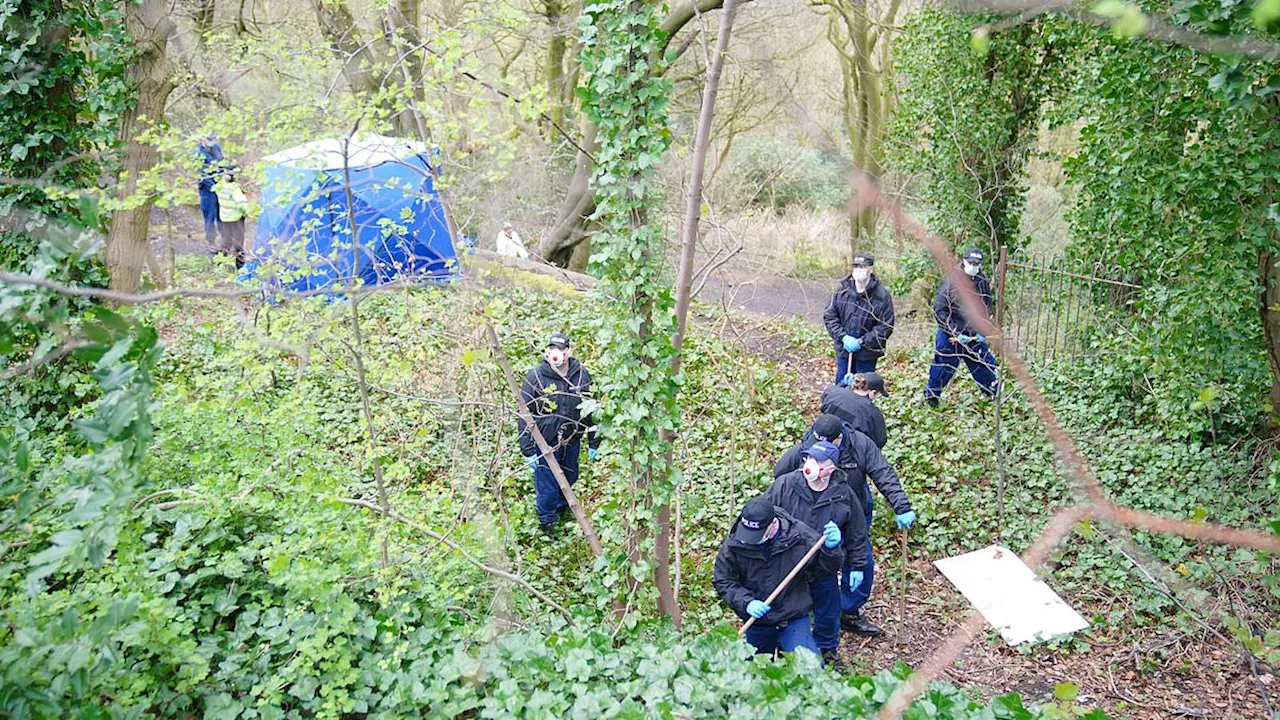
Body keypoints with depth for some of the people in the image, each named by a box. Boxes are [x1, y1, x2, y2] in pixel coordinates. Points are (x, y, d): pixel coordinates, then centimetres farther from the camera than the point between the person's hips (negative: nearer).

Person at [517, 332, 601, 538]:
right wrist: (528, 450, -12)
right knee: (547, 487, 5)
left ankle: (563, 509, 52)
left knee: (570, 479, 22)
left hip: (572, 441, 4)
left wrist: (594, 442, 6)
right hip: (545, 443, -3)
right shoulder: (535, 377, -15)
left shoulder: (582, 375, -6)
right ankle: (548, 524, 31)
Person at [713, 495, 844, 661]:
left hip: (794, 618, -2)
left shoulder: (799, 535, -18)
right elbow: (723, 581, -7)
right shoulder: (734, 544, -16)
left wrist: (831, 548, -29)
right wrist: (746, 602, -22)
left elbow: (825, 568, -7)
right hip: (756, 624, 2)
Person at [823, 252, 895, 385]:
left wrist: (861, 342, -19)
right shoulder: (841, 290, -6)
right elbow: (829, 316, -1)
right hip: (843, 350, 3)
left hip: (867, 355, -3)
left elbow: (885, 328, -14)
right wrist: (843, 337, -14)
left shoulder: (882, 295, -15)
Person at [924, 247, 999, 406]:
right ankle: (931, 394, 24)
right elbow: (939, 311, -15)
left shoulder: (983, 283, 3)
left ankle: (993, 393, 31)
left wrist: (983, 332, -2)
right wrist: (956, 333, -19)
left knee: (986, 364, 10)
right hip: (950, 335, -5)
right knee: (943, 367, 3)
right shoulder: (951, 281, -15)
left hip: (974, 336, 5)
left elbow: (987, 311, 13)